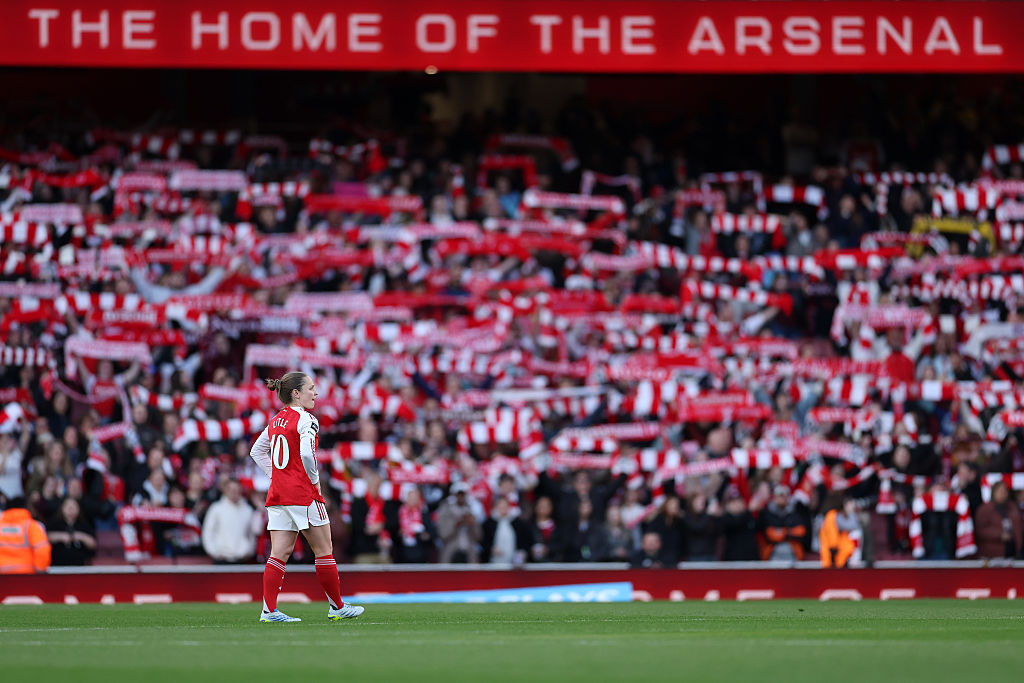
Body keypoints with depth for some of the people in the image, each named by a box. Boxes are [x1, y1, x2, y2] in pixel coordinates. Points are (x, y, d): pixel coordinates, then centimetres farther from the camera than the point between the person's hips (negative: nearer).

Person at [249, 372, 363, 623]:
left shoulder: (276, 420, 13)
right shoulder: (306, 420, -10)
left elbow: (256, 451, 22)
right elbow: (307, 454, -24)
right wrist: (315, 480, -9)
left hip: (277, 495, 7)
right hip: (303, 494, -7)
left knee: (279, 553, 2)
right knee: (324, 551, 6)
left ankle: (269, 609, -6)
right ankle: (337, 606, 14)